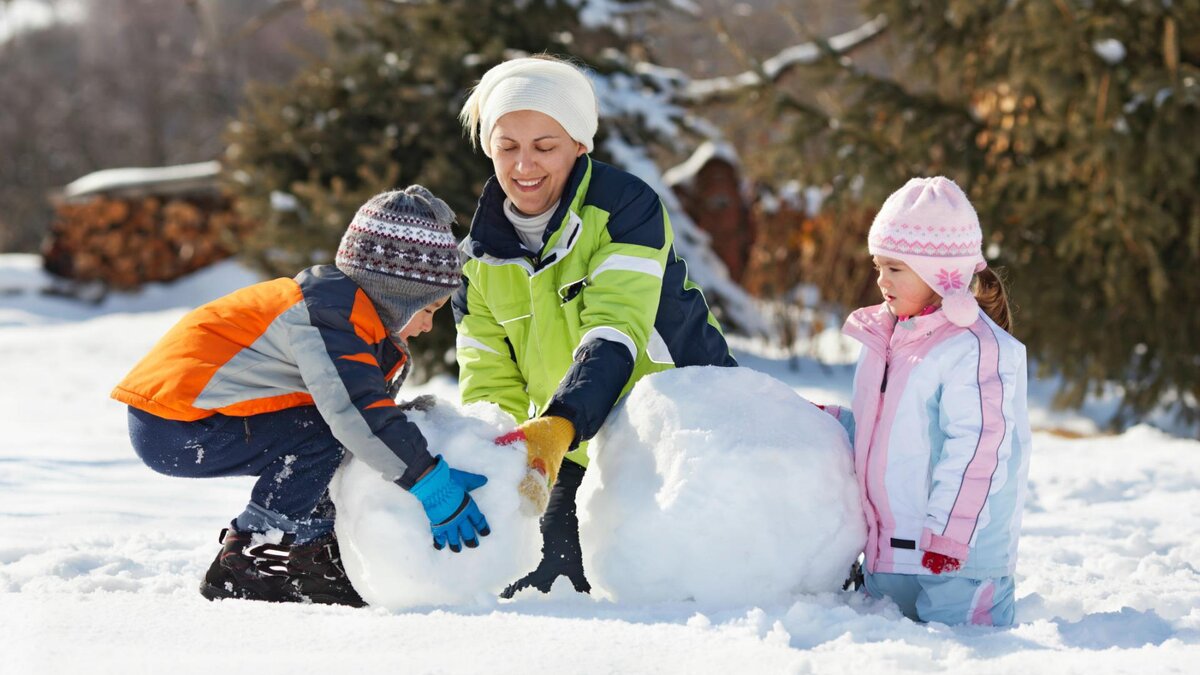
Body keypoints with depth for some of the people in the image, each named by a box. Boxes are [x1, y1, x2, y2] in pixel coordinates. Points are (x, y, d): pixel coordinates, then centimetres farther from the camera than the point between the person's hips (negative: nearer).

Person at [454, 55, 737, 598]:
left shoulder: (623, 208, -17)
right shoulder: (481, 254, 0)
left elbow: (614, 333, -29)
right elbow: (489, 384, -1)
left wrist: (557, 426, -44)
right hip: (583, 454, 5)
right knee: (529, 593, 0)